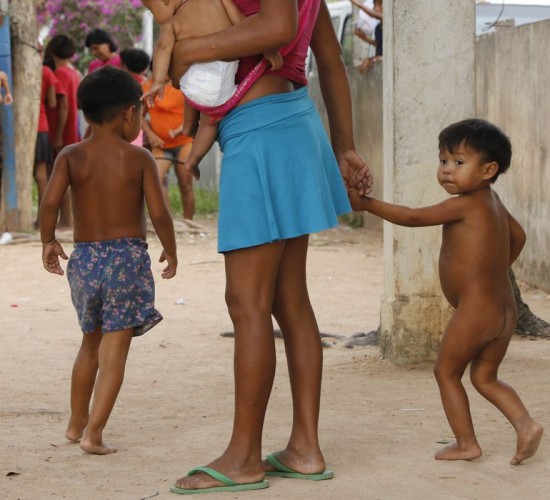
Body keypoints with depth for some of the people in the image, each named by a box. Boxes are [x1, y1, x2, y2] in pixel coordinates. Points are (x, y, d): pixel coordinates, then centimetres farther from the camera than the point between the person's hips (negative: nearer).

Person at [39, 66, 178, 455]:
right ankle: (94, 433, -12)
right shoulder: (139, 158, -4)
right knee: (114, 350, -3)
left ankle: (77, 422, 32)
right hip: (128, 256, -3)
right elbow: (159, 212, -10)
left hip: (84, 258, 4)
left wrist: (49, 240, 5)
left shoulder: (71, 156, 1)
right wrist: (170, 249, 6)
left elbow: (50, 201, -11)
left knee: (91, 344, 22)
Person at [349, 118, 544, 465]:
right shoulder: (493, 202, 12)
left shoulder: (465, 204, -15)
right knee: (485, 376, 17)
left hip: (474, 310, -9)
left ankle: (466, 443, 9)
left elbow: (412, 217, -14)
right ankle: (525, 423, 0)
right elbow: (518, 237, 27)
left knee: (447, 372, 8)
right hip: (505, 310, 9)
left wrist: (366, 203, -8)